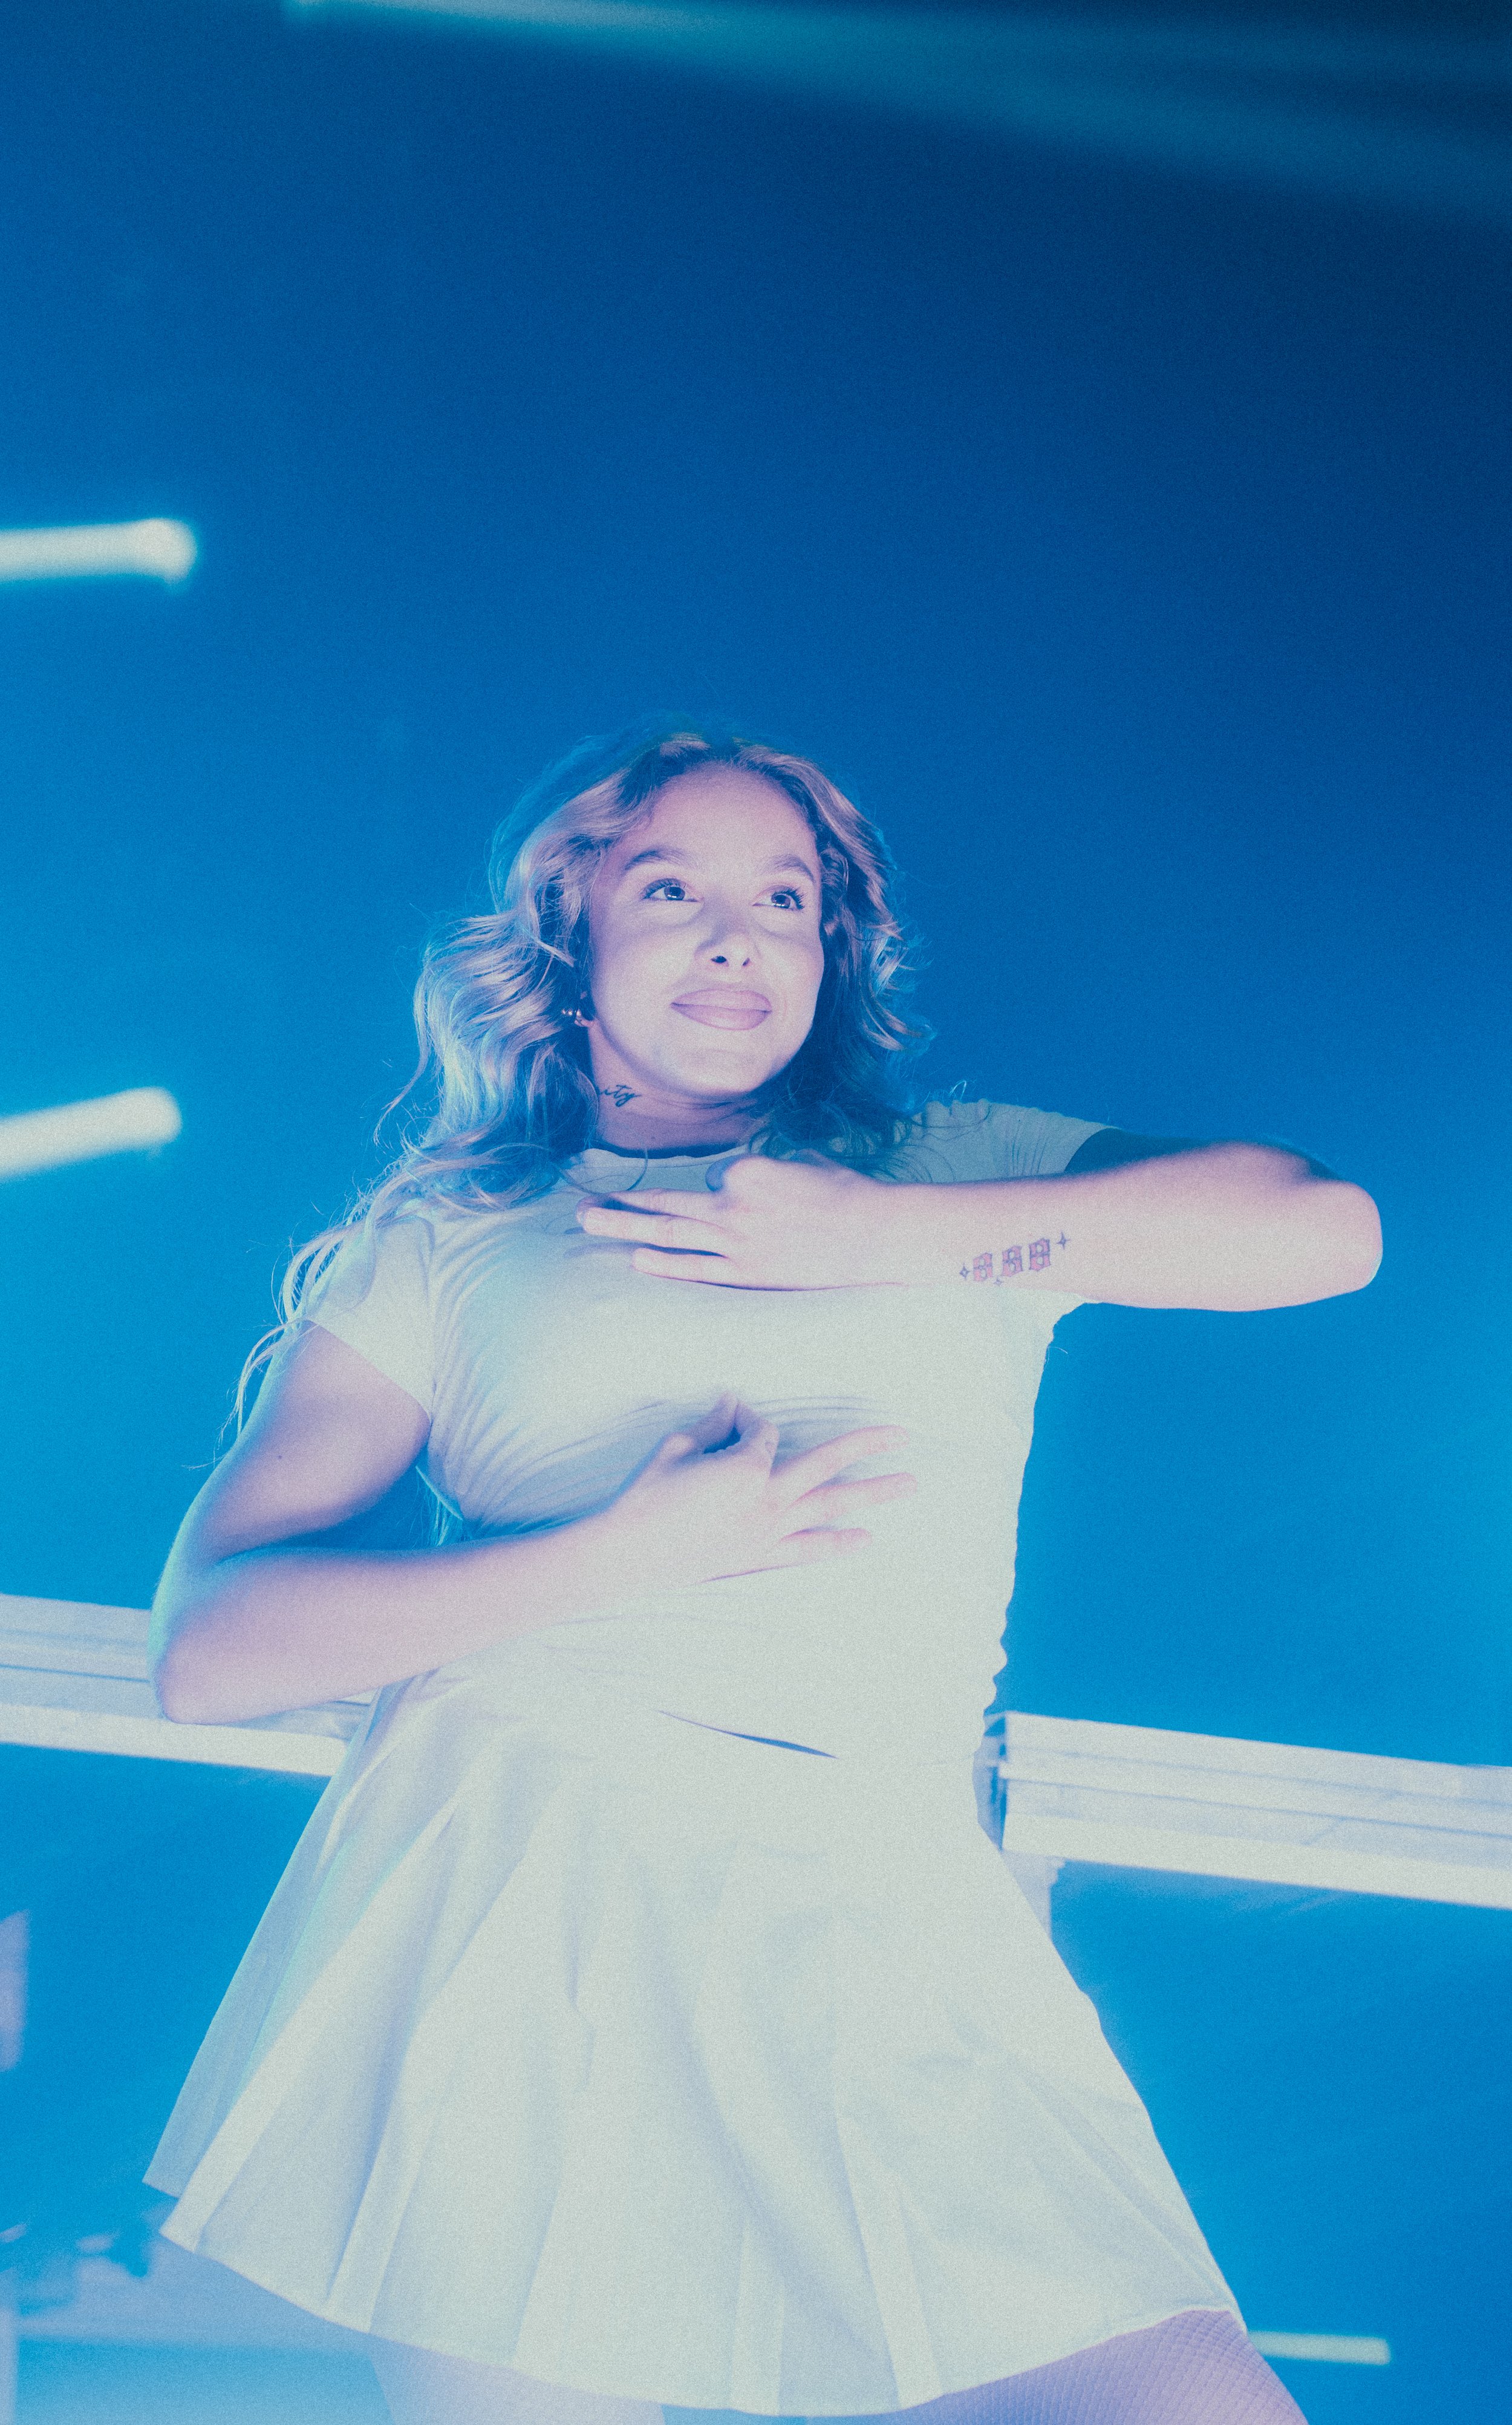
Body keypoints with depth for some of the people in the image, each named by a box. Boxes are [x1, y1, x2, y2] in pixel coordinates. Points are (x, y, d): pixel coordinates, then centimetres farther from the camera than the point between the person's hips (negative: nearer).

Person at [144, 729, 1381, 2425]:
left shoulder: (964, 1173, 19)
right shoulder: (448, 1237, 14)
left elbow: (1328, 1228, 1)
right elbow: (208, 1647, 3)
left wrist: (887, 1236, -2)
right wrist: (629, 1555, -8)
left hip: (899, 1935, 1)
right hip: (518, 1900, -1)